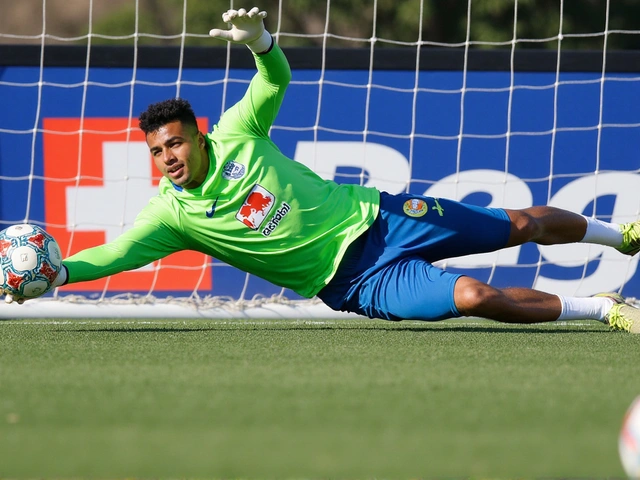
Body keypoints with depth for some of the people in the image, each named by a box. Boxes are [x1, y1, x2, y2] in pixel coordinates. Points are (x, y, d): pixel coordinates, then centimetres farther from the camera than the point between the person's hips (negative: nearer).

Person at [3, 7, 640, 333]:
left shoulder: (236, 136, -5)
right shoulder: (171, 214, -8)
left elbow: (277, 77, -7)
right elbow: (115, 253, -17)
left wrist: (258, 40, -29)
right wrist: (58, 271, -34)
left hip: (374, 216, 3)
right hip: (354, 280, -3)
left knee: (524, 224, 9)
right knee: (477, 297, -22)